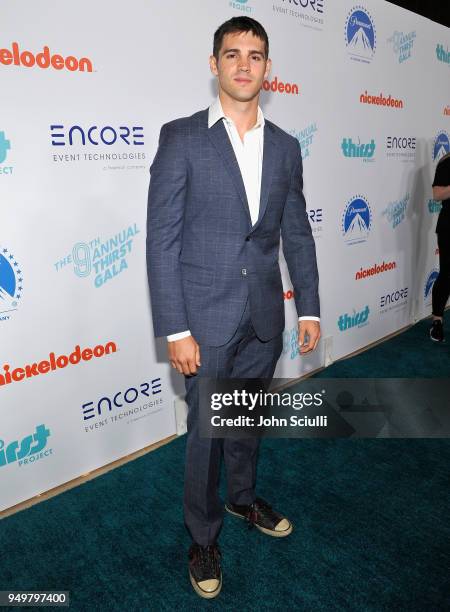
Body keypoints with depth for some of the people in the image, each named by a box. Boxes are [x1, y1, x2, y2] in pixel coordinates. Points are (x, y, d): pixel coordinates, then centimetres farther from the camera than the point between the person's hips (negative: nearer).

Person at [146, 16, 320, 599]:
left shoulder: (285, 146, 7)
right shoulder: (181, 137, -6)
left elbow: (298, 234, 11)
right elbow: (161, 238, -11)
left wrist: (309, 307, 8)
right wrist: (175, 329, -15)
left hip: (264, 317, 4)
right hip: (206, 317, -4)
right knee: (206, 427, 9)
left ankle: (243, 497, 48)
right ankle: (203, 535, 33)